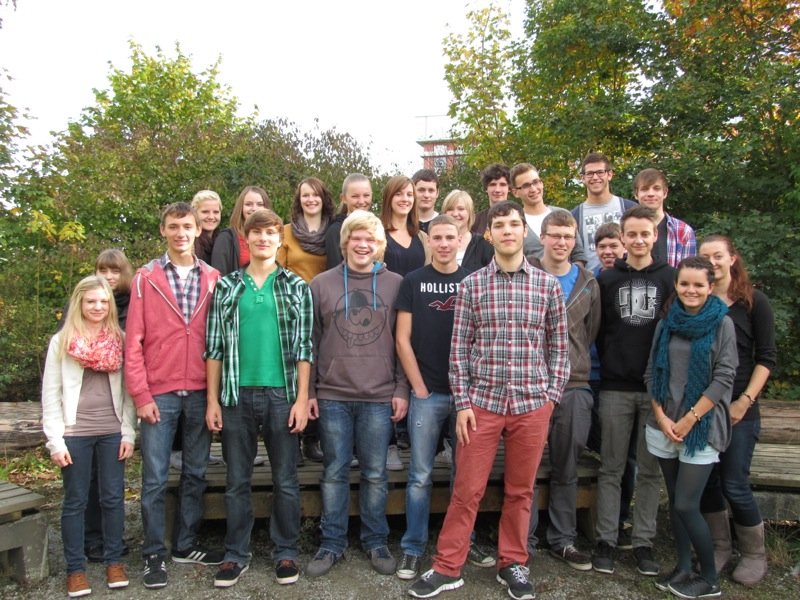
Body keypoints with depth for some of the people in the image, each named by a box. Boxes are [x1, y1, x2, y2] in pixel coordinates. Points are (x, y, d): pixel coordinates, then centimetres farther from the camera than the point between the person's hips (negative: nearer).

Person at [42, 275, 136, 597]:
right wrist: (55, 440, -6)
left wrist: (129, 432, -2)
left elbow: (128, 389, 5)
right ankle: (75, 568, 19)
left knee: (113, 498, 7)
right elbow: (50, 394, 0)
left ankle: (114, 561, 21)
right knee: (75, 501, 8)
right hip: (75, 433, -1)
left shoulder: (120, 339, 5)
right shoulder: (62, 341, 2)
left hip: (113, 432, 1)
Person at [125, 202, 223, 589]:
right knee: (155, 478, 5)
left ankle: (186, 545, 27)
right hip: (159, 394, -2)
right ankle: (154, 553, 19)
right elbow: (134, 341, -2)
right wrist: (141, 395, -7)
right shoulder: (146, 277, 1)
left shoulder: (213, 279, 6)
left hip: (200, 393, 2)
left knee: (195, 473, 12)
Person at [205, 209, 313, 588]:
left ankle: (285, 552, 24)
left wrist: (302, 398, -6)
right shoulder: (226, 287, 6)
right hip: (236, 395, 1)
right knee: (237, 480, 10)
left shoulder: (296, 287, 4)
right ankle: (236, 554, 25)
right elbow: (214, 347, 5)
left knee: (285, 479, 8)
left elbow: (304, 347, 0)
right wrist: (212, 399, 0)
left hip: (282, 394, -1)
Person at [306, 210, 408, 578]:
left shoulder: (395, 285, 3)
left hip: (380, 397, 0)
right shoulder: (321, 284, 3)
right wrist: (308, 390, 2)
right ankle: (331, 543, 23)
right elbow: (310, 341, 5)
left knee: (375, 473, 9)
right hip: (332, 396, 1)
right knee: (334, 472, 10)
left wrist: (401, 389, -1)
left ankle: (376, 541, 26)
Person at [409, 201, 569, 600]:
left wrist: (551, 398, 1)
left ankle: (512, 564, 31)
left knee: (520, 491, 13)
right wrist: (462, 404, -4)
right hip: (482, 402, -1)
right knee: (467, 489, 6)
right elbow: (459, 347, 0)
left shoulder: (548, 286, 3)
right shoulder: (472, 285, 1)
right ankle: (447, 568, 20)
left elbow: (558, 347, 7)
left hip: (532, 405, 1)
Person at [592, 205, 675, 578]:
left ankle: (643, 542, 20)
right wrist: (610, 365, -2)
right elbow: (598, 331, 5)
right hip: (616, 388, 0)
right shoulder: (607, 280, 5)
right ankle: (606, 540, 16)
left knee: (650, 470, 8)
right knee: (611, 468, 7)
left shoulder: (670, 278, 4)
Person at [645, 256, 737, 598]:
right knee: (675, 501, 11)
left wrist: (689, 419, -12)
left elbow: (723, 378, -8)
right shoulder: (666, 324, 8)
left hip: (702, 427, -4)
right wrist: (662, 417, -4)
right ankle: (683, 567, 27)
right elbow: (651, 374, 7)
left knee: (686, 505, -5)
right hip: (664, 425, 4)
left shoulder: (722, 323, -4)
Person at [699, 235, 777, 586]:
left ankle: (754, 554, 21)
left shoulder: (754, 302, -2)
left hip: (738, 409, -3)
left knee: (734, 485, 0)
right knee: (707, 480, 9)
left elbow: (766, 357, -2)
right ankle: (718, 548, 27)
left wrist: (745, 401, -10)